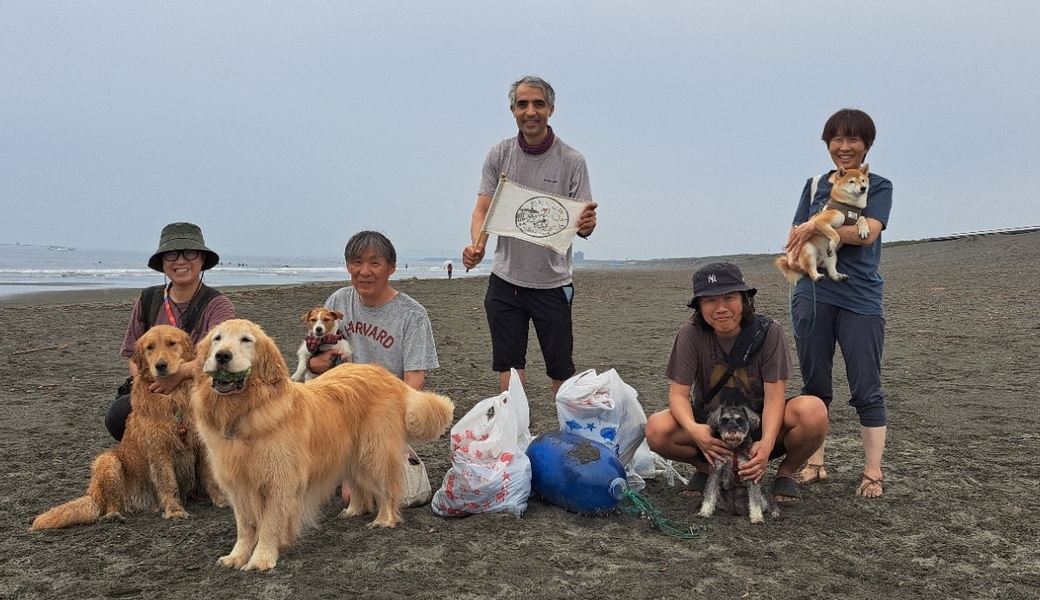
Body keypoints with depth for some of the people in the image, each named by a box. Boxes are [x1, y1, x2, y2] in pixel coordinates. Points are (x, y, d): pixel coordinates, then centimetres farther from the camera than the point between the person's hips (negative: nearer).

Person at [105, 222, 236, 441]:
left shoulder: (218, 305, -7)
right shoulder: (148, 300, 7)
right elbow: (134, 354, 11)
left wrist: (180, 372, -40)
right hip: (150, 392, 3)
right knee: (118, 416, -26)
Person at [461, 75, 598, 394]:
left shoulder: (571, 161, -3)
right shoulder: (499, 155, 3)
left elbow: (583, 221, -4)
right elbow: (482, 209, 1)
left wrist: (587, 224, -29)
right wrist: (477, 245, -20)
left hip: (553, 281, -2)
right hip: (505, 280, 2)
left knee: (561, 368, 3)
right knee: (508, 366, 5)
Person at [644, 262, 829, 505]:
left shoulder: (769, 332, -15)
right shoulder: (691, 334, -14)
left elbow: (774, 396, -18)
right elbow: (678, 393, -16)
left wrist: (767, 444, -36)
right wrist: (693, 429, -39)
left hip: (761, 423, 0)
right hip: (710, 425, 1)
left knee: (813, 410, -31)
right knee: (656, 430, -29)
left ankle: (787, 472, 2)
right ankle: (705, 467, 6)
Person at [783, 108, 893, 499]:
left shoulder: (879, 187, 6)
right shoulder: (815, 185, 15)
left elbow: (868, 232, -12)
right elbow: (796, 238, 6)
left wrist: (815, 227, -16)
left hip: (860, 298, -3)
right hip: (812, 295, 3)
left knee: (866, 389, -1)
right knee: (814, 386, 7)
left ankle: (873, 472, 7)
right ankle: (814, 465, 15)